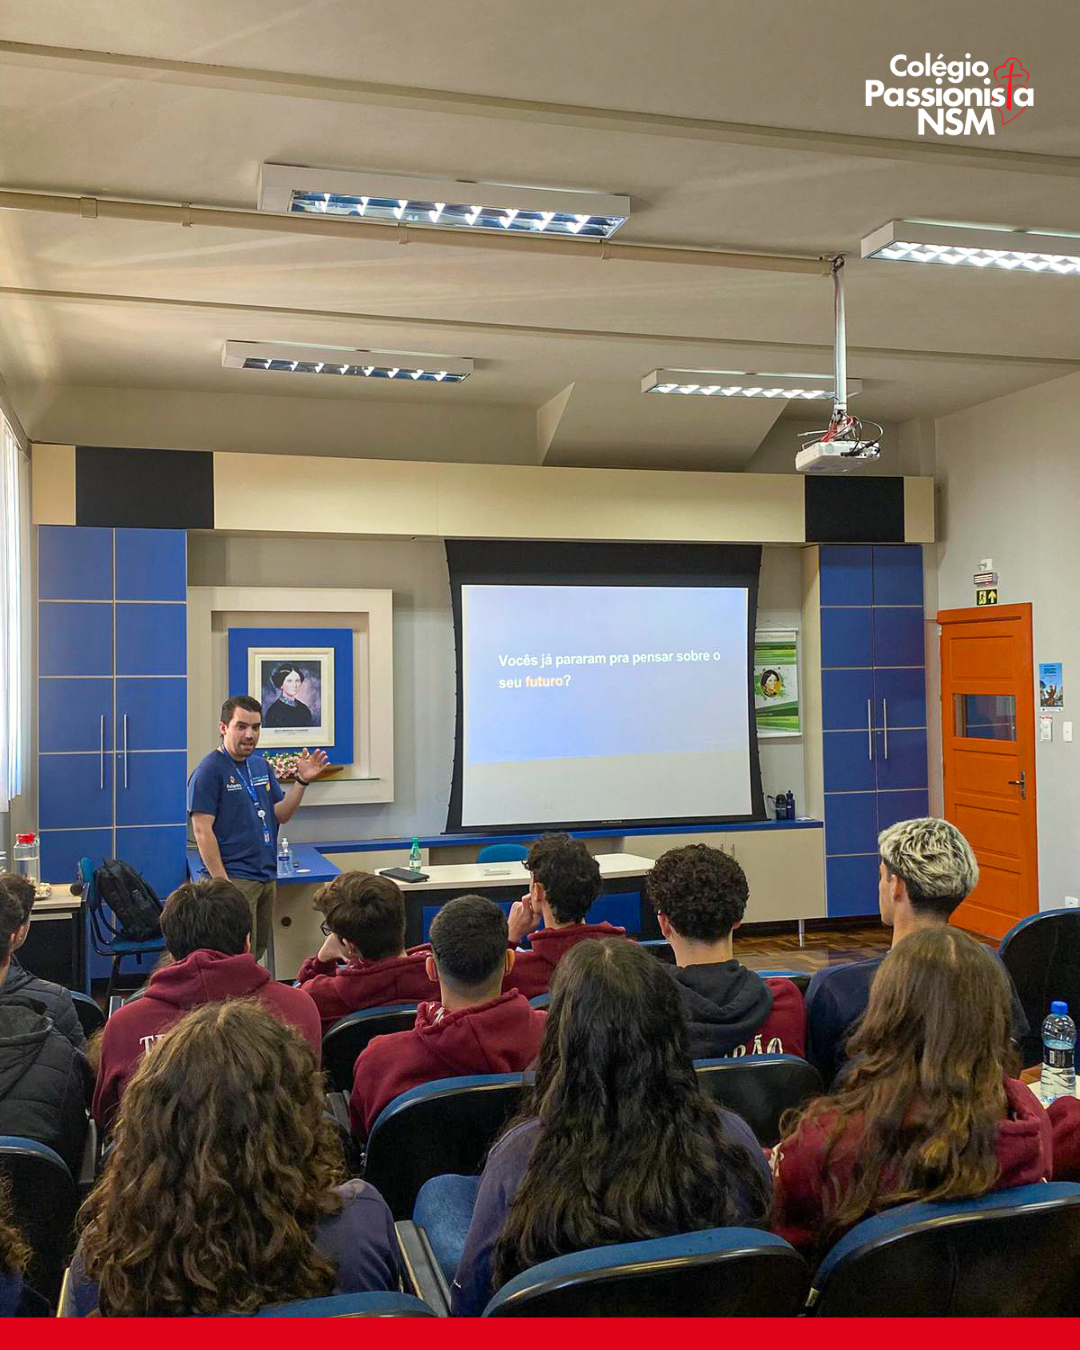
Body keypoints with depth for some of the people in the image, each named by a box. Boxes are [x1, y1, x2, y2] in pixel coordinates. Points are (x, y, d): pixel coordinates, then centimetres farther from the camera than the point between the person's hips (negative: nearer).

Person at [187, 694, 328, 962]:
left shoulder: (261, 766, 13)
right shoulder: (209, 771, -10)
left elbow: (281, 815, 12)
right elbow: (202, 831, -14)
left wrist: (302, 781, -3)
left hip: (267, 876, 8)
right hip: (235, 878, -8)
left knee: (258, 951, 14)